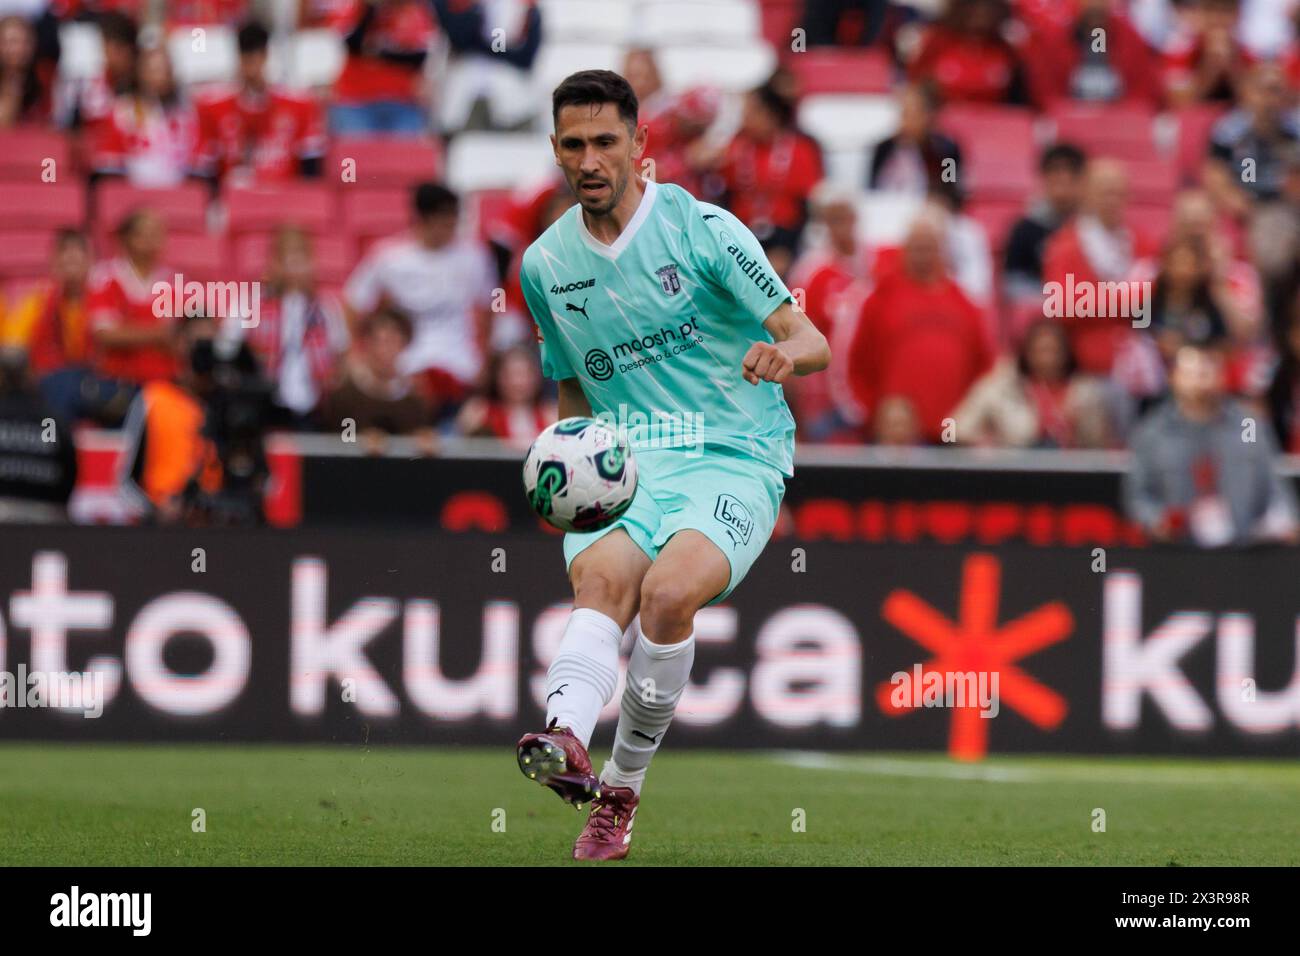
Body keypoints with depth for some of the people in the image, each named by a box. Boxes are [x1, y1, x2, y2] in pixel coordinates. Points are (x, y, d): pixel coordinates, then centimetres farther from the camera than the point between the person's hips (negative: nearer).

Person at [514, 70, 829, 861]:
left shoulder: (700, 228, -4)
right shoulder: (545, 265, 11)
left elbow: (813, 342, -7)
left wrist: (784, 351, -31)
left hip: (735, 459, -3)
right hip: (625, 466, 3)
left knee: (668, 592, -31)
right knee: (599, 578, -30)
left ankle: (622, 788, -18)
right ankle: (567, 741, -57)